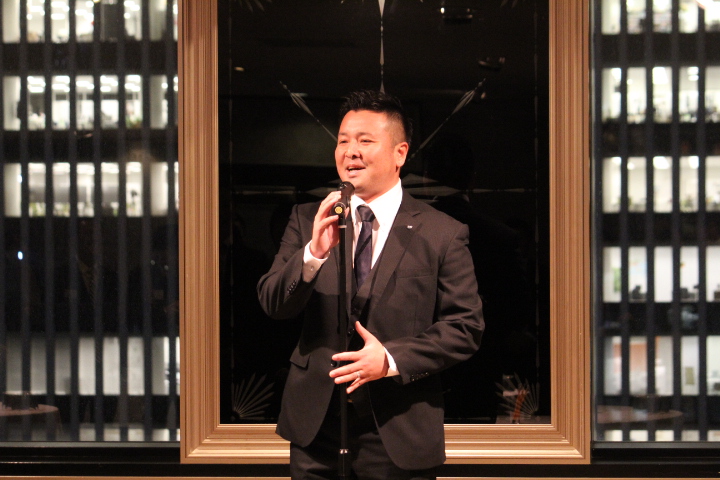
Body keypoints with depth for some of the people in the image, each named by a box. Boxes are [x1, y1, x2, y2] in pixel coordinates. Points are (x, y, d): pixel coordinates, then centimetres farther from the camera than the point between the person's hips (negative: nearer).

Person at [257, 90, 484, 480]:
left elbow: (466, 327, -4)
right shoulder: (307, 220, 5)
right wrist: (314, 253, -21)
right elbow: (273, 305, -3)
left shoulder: (442, 234, -3)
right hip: (315, 423, 2)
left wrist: (392, 359, -16)